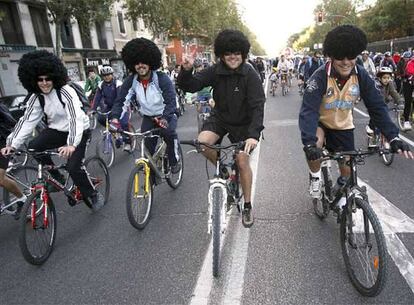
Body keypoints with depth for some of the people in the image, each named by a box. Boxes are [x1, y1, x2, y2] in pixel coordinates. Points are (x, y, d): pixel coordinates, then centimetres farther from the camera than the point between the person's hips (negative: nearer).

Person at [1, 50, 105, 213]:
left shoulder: (66, 92, -24)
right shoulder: (36, 97, -6)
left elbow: (75, 118, -35)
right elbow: (26, 121, -8)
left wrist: (71, 145, -49)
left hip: (79, 131, -6)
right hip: (57, 130, 6)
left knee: (73, 167, -20)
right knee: (33, 147, -17)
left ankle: (94, 195, 5)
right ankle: (57, 179, 3)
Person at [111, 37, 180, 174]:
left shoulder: (162, 79, -21)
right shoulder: (131, 81, -11)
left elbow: (171, 101, -30)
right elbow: (122, 100, -14)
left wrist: (164, 119, -47)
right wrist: (115, 117, -32)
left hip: (167, 115, -3)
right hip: (148, 117, 3)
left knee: (169, 132, -30)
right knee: (147, 146, -10)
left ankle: (174, 161, -6)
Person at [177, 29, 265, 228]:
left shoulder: (250, 75, -19)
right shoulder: (216, 71, -11)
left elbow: (257, 106, -26)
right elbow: (189, 86, -15)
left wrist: (254, 134, -39)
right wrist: (186, 70, -37)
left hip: (242, 123, -2)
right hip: (220, 117, 3)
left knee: (242, 160, -10)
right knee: (202, 141, -24)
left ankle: (247, 206, 10)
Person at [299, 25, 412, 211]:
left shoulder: (361, 76, -18)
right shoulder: (320, 77, -28)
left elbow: (377, 107, -17)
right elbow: (308, 110, -38)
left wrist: (393, 137, -29)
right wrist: (310, 143, -53)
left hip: (343, 126, 3)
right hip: (320, 123, -3)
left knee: (347, 168, 7)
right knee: (314, 146, -35)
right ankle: (315, 177, -4)